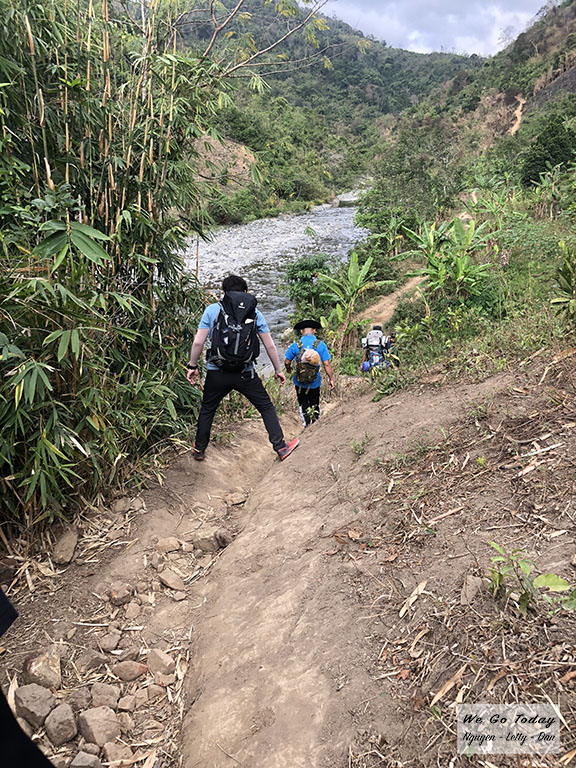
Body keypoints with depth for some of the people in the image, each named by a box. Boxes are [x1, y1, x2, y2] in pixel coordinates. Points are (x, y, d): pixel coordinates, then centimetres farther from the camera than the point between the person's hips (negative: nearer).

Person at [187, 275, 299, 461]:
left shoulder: (212, 310, 0)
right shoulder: (255, 313, 3)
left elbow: (198, 342, -4)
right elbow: (270, 346, 5)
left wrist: (193, 366, 8)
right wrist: (278, 370, 15)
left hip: (216, 373, 0)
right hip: (245, 374, 0)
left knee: (207, 410, 21)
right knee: (266, 407, 15)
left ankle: (199, 449, 32)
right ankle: (281, 447, 17)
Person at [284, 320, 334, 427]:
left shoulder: (295, 345, -9)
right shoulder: (321, 345, -9)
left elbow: (287, 362, -2)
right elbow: (327, 364, -11)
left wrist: (288, 369, 20)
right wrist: (331, 379, -1)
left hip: (299, 382, -1)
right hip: (315, 382, 1)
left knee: (303, 406, 13)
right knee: (315, 405, 19)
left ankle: (307, 425, 3)